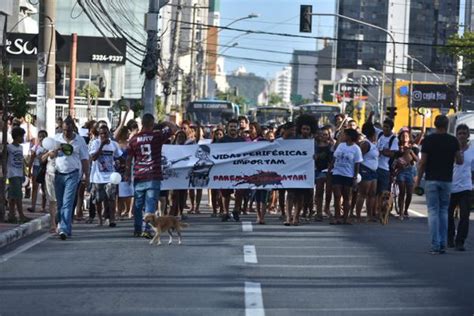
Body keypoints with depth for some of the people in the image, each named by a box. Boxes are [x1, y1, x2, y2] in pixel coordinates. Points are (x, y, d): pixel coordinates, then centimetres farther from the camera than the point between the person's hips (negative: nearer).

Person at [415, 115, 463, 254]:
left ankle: (435, 245, -6)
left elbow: (423, 162, -7)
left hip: (431, 180, -2)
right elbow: (460, 161, 2)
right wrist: (458, 155, 25)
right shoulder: (453, 141, 0)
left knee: (433, 211, 0)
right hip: (447, 180, 2)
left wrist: (418, 180, 2)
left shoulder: (428, 140, -6)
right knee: (444, 211, 12)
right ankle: (443, 244, 9)